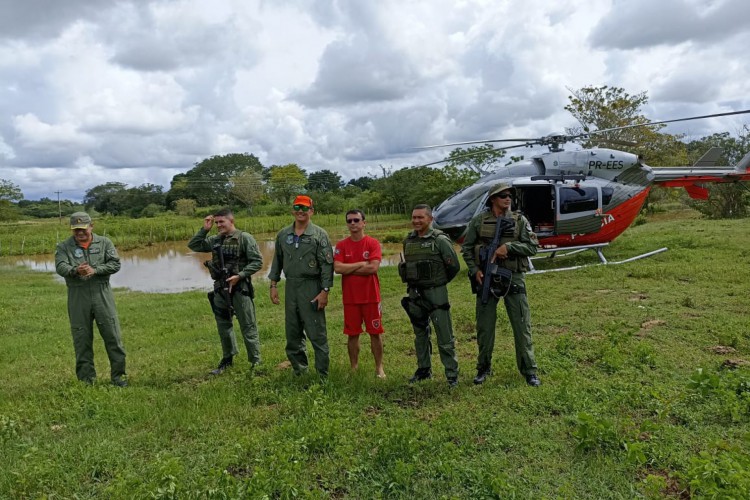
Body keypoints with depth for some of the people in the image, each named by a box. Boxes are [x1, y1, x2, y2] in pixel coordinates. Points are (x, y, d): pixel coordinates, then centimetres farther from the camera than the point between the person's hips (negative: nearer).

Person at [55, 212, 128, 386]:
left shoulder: (104, 243, 7)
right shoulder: (64, 247, 6)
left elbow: (115, 264, -3)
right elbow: (60, 267, -10)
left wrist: (95, 270, -18)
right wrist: (75, 270, -31)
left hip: (102, 295, 0)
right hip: (78, 298, 0)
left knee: (113, 335, 0)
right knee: (82, 339, 6)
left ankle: (118, 375, 12)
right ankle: (86, 378, 19)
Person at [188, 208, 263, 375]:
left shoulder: (245, 238, -8)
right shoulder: (215, 240, 10)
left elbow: (257, 262, -11)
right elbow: (193, 245, 14)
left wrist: (239, 275, -19)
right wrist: (204, 229, 3)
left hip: (240, 288, -6)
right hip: (220, 289, 6)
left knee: (248, 327, 1)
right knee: (223, 326, 16)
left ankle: (256, 362, 12)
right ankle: (227, 359, 32)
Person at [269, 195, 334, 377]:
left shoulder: (320, 235, -5)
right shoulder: (283, 235, 10)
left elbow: (327, 265, -8)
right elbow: (277, 261, 17)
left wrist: (325, 291, -14)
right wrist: (273, 285, 10)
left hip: (312, 288, -5)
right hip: (291, 287, 5)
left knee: (317, 334, -2)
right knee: (292, 333, 12)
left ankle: (322, 374, 8)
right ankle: (299, 370, 27)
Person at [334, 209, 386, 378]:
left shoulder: (373, 243, -3)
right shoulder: (341, 245, 3)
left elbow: (373, 267, -16)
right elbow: (337, 268, -10)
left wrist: (349, 269, -10)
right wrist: (361, 264, -12)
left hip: (371, 296, -2)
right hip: (350, 297, 2)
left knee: (375, 333, 6)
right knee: (352, 334, 9)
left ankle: (379, 367, 19)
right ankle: (354, 368, 23)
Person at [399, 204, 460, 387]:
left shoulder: (440, 240, -10)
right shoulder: (408, 241, 8)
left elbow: (454, 266, -5)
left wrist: (438, 282, 6)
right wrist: (415, 283, 13)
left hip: (436, 293, -6)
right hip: (414, 294, 6)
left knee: (445, 337, -1)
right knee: (420, 335, 16)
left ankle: (452, 375, 9)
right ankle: (424, 370, 29)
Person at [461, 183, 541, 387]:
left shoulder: (519, 220, 3)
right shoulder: (479, 221, 2)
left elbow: (532, 247, -4)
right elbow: (466, 248, 5)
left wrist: (508, 246, -17)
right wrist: (475, 270, -8)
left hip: (513, 278, 0)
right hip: (486, 278, 0)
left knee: (522, 324, 2)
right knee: (484, 326, 8)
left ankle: (529, 370, 14)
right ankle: (483, 368, 23)